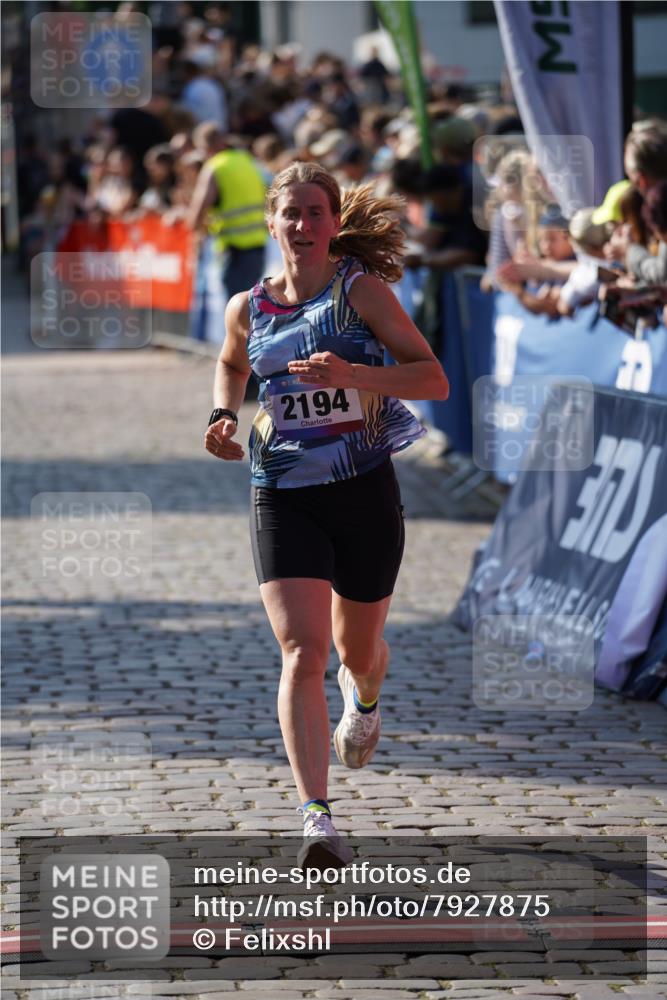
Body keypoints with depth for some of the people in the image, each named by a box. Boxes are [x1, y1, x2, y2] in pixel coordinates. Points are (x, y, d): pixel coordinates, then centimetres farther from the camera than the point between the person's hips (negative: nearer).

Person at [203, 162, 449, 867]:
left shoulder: (362, 290, -7)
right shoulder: (248, 309, 4)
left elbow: (434, 380, -13)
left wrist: (351, 373, -27)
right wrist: (224, 415, 8)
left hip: (364, 491, -1)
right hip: (282, 497, 1)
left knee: (358, 652, 16)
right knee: (301, 652, -15)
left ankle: (363, 698, 56)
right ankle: (317, 819, -21)